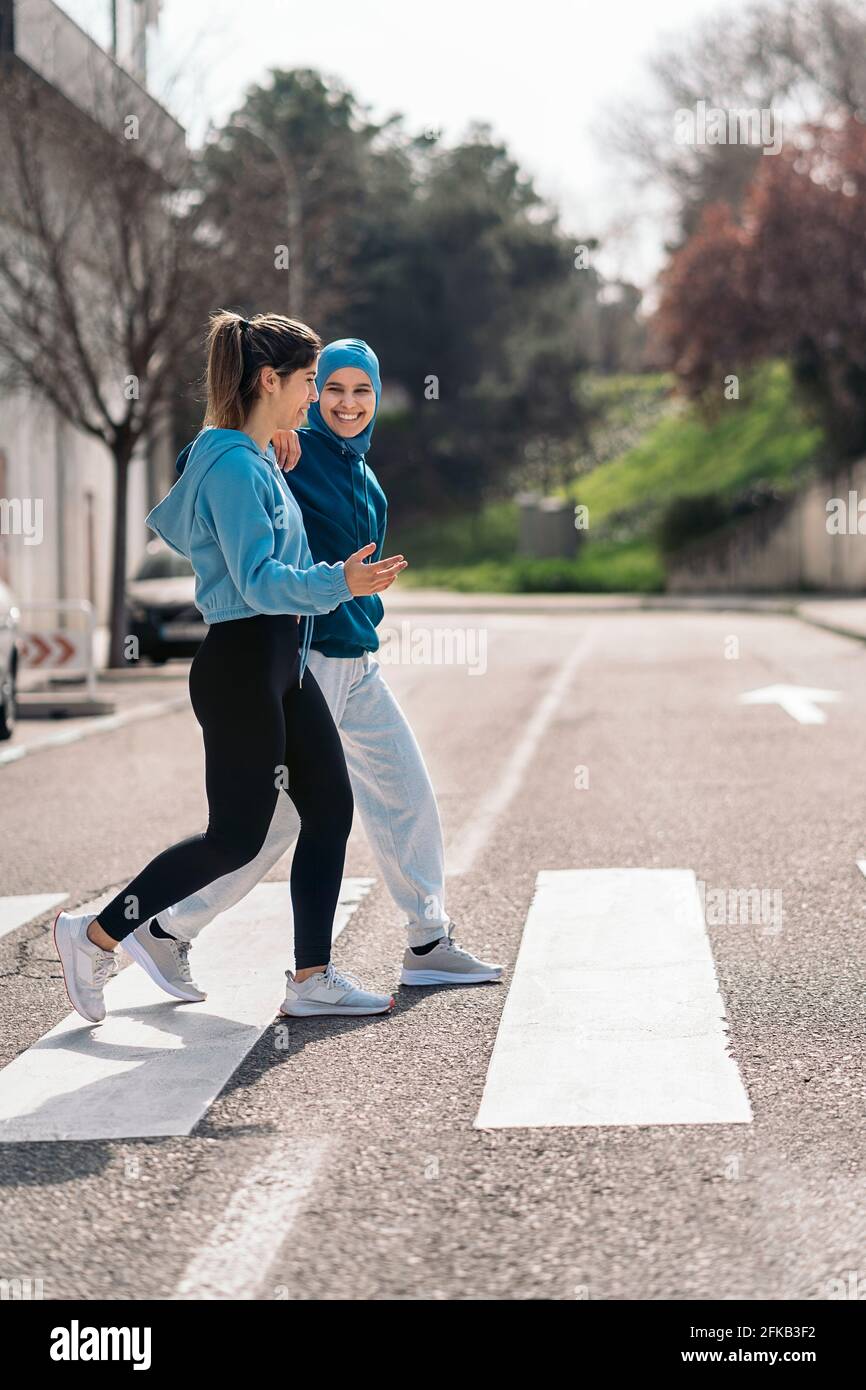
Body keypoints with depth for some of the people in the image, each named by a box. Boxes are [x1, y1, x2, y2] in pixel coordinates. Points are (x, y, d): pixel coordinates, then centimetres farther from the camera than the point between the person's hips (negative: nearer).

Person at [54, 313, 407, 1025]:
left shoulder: (255, 459, 12)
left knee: (331, 807, 7)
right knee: (237, 836, -1)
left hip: (283, 661, 10)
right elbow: (260, 580, -25)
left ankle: (312, 979, 13)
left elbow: (169, 521, 25)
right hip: (241, 665, -10)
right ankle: (96, 935, 13)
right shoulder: (233, 465, -18)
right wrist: (338, 582, -37)